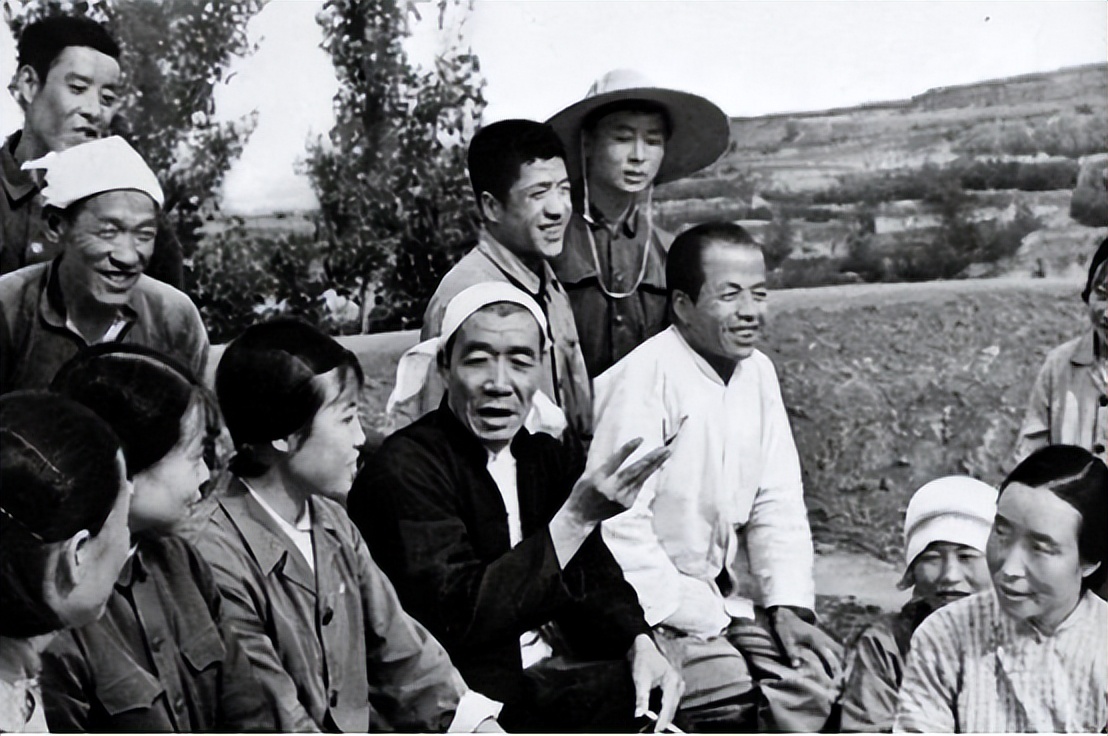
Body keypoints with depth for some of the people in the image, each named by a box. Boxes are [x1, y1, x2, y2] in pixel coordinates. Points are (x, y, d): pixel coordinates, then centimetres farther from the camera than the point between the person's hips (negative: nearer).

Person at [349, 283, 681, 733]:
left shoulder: (546, 458, 11)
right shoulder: (404, 470, -14)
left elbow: (594, 577, 11)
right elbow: (459, 618, -24)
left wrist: (639, 644, -10)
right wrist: (575, 519, -27)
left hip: (554, 673, 7)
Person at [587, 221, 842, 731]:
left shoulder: (757, 373, 7)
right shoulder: (644, 377, -18)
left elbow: (778, 504, 9)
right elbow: (617, 521, -21)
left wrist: (788, 604, -3)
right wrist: (693, 617, -19)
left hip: (724, 595, 7)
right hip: (647, 607, -7)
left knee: (822, 670, -11)